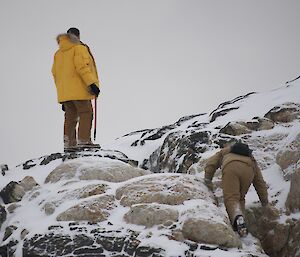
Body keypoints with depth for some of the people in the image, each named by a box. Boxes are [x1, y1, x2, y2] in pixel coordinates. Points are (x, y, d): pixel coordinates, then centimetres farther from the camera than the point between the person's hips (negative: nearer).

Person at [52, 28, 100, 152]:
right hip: (79, 90, -7)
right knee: (86, 113, -5)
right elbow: (82, 67, -16)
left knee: (70, 116, 9)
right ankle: (83, 141, -13)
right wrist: (92, 83, -19)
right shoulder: (79, 48, -3)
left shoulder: (58, 53, 20)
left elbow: (55, 74, 19)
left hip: (65, 93, 7)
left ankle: (69, 144, 6)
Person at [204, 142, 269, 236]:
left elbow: (210, 164, 25)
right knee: (240, 198, 17)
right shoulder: (252, 160, 43)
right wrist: (265, 201, 41)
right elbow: (260, 182, 39)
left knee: (231, 198, -9)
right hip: (248, 170, 3)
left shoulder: (224, 152, 42)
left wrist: (207, 180, 27)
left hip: (230, 168, -3)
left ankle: (238, 218, -36)